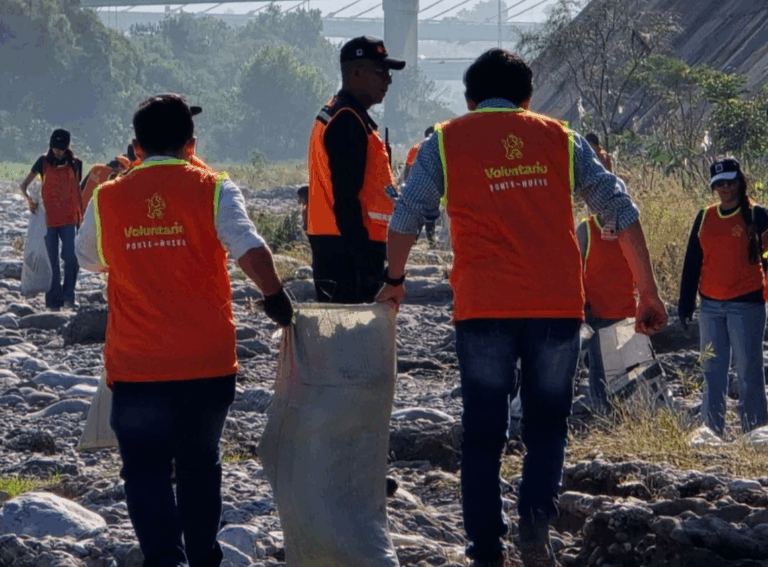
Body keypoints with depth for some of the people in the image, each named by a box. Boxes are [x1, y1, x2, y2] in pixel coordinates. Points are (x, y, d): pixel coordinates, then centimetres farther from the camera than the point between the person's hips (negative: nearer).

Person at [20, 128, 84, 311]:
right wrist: (29, 198, -15)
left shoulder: (74, 163, 4)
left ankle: (68, 296, 4)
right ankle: (54, 301, 8)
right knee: (52, 261, 2)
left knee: (71, 257, -12)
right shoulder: (44, 162, 0)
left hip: (69, 218, 0)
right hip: (49, 218, 0)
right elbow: (24, 184, 4)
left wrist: (81, 216, 14)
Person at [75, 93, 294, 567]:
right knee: (200, 462, 18)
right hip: (208, 362, 1)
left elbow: (89, 257, 18)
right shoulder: (212, 189, -6)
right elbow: (250, 249, -19)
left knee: (146, 469, 3)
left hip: (136, 367, -1)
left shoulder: (107, 200, 0)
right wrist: (276, 297, -6)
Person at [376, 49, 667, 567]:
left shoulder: (447, 141, 8)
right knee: (548, 422, 14)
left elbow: (406, 217, 7)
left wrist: (395, 281, 24)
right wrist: (648, 292, 13)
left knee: (484, 431, 9)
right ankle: (537, 515, -9)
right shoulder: (559, 139, 12)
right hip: (557, 306, 1)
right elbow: (621, 209, 10)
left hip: (483, 308, -1)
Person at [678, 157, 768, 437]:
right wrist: (685, 302, 9)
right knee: (712, 371, 7)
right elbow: (692, 261, 12)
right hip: (711, 306, 4)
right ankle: (712, 432, 12)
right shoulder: (705, 217, 9)